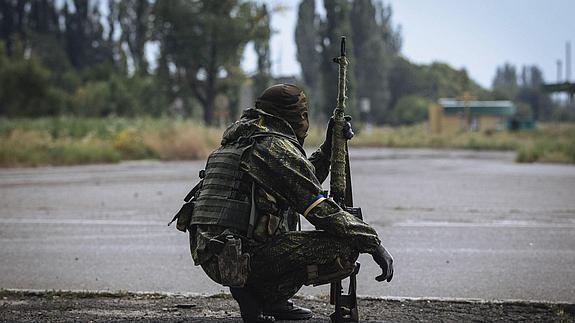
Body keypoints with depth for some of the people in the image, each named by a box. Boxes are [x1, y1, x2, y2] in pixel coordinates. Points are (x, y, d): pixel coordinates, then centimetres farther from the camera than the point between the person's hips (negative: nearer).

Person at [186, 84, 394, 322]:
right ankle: (265, 294, -5)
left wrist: (329, 148, 29)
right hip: (243, 256, -9)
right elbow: (320, 210, -11)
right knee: (346, 252, -9)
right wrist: (374, 244, -6)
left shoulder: (238, 142, 22)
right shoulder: (276, 147, -6)